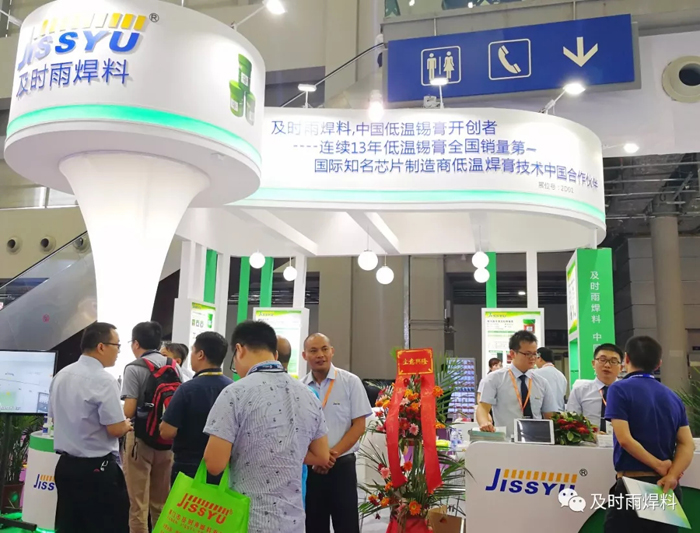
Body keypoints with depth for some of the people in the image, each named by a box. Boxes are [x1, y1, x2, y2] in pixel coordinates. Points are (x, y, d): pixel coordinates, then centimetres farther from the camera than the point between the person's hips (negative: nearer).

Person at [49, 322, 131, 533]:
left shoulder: (61, 375, 5)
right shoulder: (103, 380, -19)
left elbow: (54, 417, 17)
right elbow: (116, 429, -19)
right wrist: (127, 425, 1)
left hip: (65, 464, 8)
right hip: (97, 469, -8)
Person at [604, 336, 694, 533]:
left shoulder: (619, 389, -7)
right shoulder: (673, 397, 12)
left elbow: (624, 439, -16)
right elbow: (688, 444, 2)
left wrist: (659, 466, -8)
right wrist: (671, 476, -11)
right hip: (667, 488, 6)